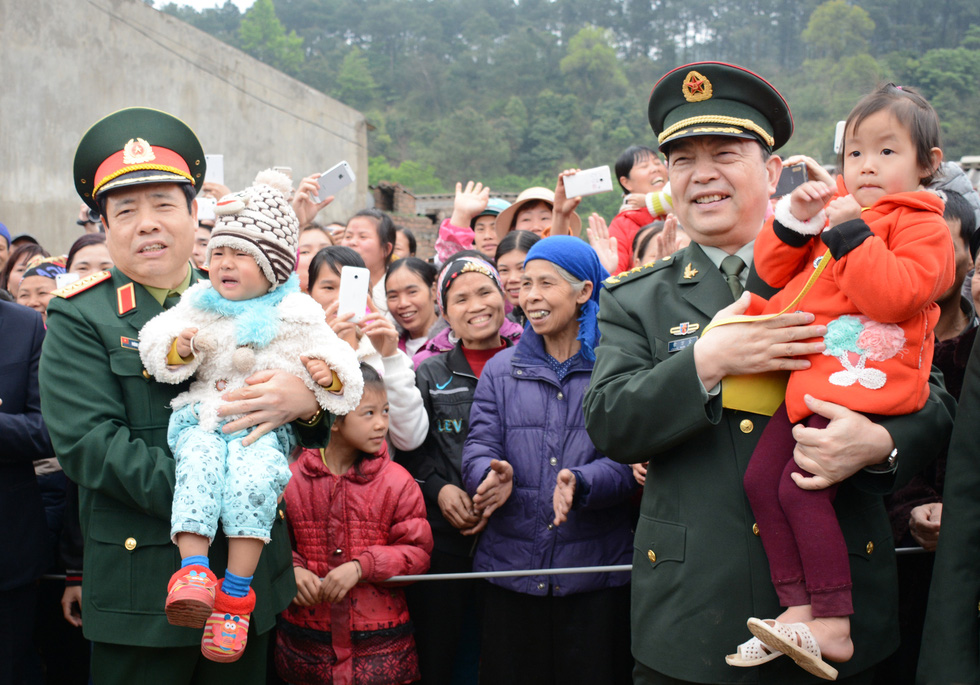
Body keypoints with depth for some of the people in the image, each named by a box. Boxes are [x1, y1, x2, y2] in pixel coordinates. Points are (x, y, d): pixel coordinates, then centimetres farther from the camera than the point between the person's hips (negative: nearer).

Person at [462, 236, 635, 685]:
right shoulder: (501, 370, 13)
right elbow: (479, 446, 4)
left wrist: (580, 483, -26)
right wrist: (492, 475, -19)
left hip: (595, 569, -2)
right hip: (511, 568, 3)